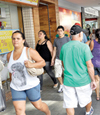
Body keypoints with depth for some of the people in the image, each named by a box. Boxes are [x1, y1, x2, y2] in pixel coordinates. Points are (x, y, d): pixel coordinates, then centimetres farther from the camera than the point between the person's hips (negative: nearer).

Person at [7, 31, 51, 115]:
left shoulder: (29, 51, -10)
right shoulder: (9, 55, 7)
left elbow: (43, 62, -13)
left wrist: (32, 65, -30)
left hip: (31, 85, -4)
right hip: (16, 87, 4)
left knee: (38, 105, 13)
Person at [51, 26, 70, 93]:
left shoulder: (67, 39, -1)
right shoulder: (56, 40, 9)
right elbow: (54, 50, 13)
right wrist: (52, 59, 11)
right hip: (57, 59, 4)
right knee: (58, 74, 5)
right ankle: (61, 85, 27)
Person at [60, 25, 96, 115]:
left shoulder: (64, 47, -1)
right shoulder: (84, 47, -14)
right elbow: (89, 66, -13)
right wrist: (93, 80, -1)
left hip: (68, 81, 2)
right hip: (83, 81, -2)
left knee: (69, 105, 9)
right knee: (87, 99, 25)